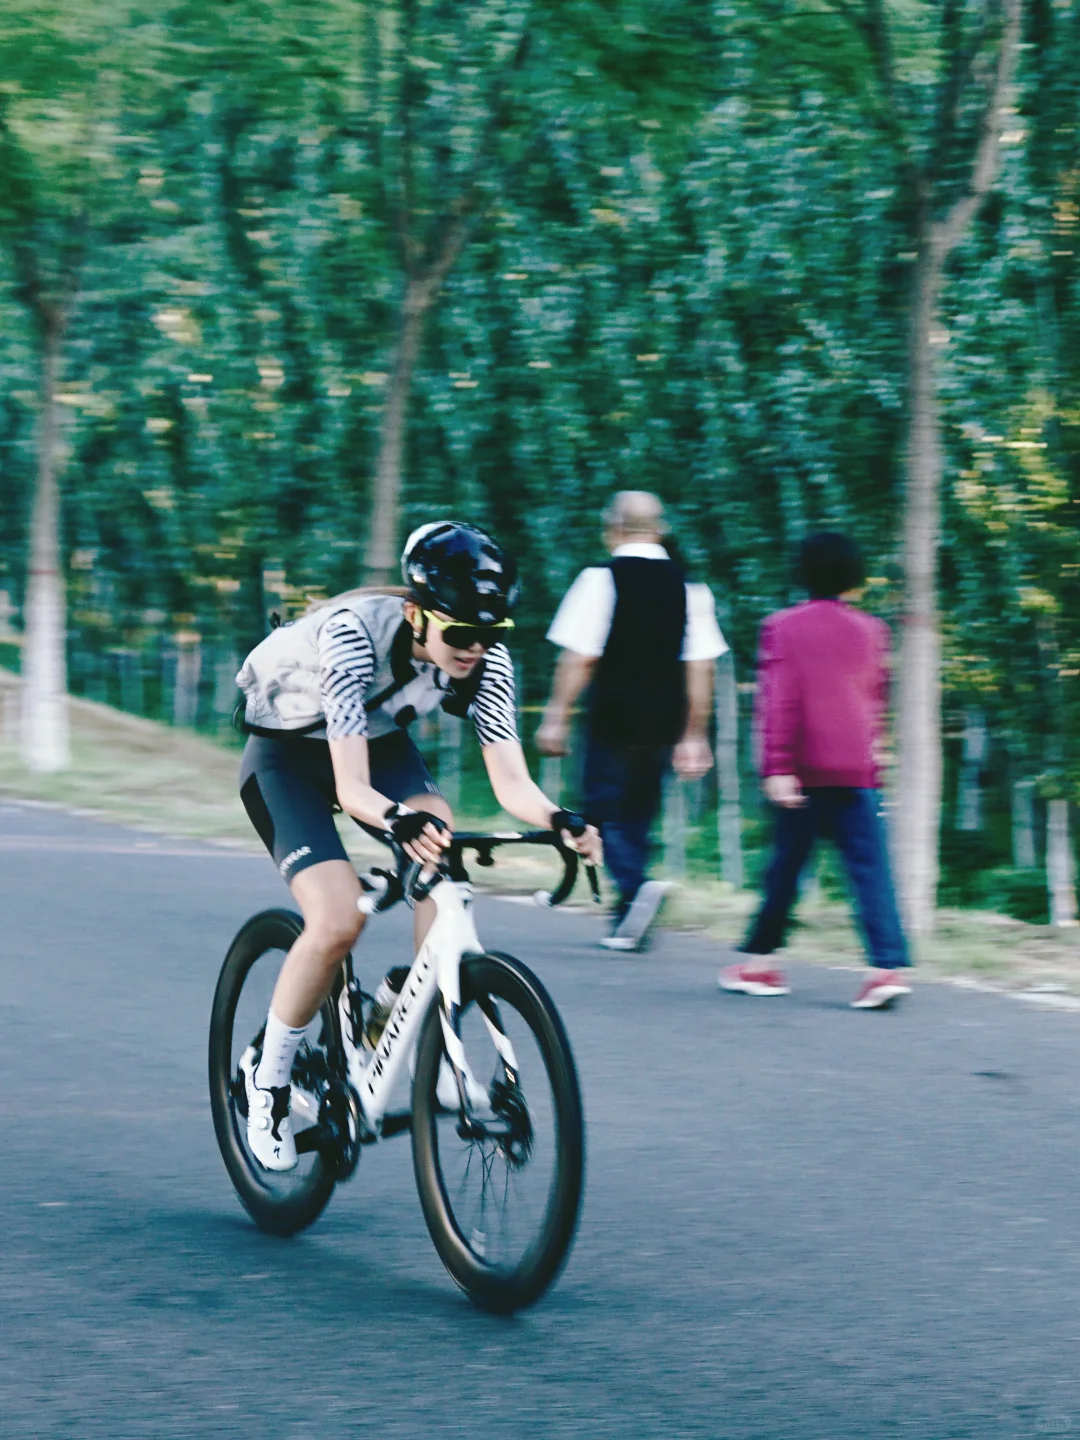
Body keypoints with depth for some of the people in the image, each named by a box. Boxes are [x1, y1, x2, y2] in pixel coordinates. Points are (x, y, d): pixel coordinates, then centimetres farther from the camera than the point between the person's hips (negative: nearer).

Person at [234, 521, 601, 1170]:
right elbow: (351, 786, -40)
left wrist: (560, 820, -44)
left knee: (443, 857, -26)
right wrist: (401, 820, -61)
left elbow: (511, 782, -23)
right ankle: (268, 1075, 0)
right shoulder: (354, 633, -36)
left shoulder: (487, 659, -21)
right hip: (287, 754, -4)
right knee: (338, 920, -23)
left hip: (381, 740, 5)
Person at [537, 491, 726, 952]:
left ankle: (634, 884, -24)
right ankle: (625, 922, 16)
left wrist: (556, 718, -2)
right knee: (638, 817, 14)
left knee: (605, 812, 2)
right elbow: (700, 668, 6)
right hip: (663, 724, 4)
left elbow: (579, 658, -9)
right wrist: (694, 736, 11)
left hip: (613, 721, -4)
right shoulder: (688, 585, 8)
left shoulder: (601, 578, -5)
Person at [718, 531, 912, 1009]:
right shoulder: (870, 630, 7)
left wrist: (776, 768, -11)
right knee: (869, 867, -4)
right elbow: (876, 699, 14)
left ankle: (760, 959, 18)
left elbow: (777, 700, -7)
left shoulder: (782, 627, 0)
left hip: (803, 771, -1)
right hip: (857, 770, 1)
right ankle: (889, 965, -17)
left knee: (786, 865, 10)